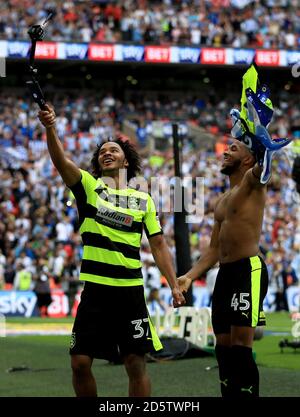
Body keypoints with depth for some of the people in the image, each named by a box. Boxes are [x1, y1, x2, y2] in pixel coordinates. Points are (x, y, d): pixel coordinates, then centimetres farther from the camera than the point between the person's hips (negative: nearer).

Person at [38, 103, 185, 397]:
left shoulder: (143, 200, 11)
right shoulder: (88, 186, 6)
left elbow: (158, 244, 14)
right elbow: (60, 161, -12)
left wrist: (174, 284, 5)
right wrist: (50, 128, -30)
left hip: (131, 291, 1)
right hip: (95, 290, -1)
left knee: (136, 364, -2)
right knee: (80, 362, -4)